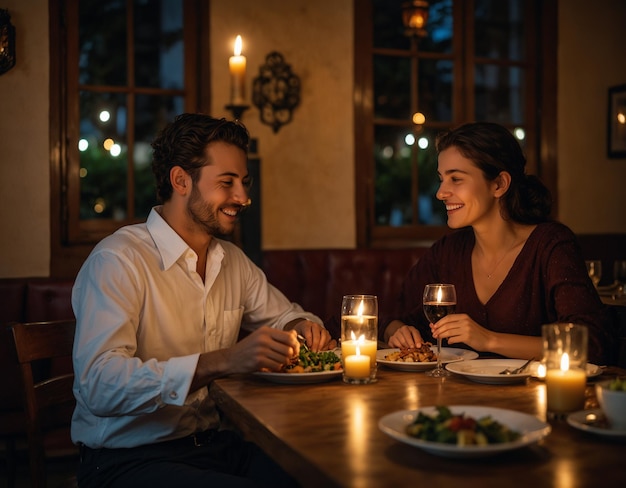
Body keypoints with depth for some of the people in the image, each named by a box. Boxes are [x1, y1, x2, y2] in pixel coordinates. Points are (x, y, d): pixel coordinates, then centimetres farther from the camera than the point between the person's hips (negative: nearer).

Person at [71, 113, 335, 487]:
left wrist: (302, 327, -1)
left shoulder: (234, 261, 9)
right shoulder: (118, 260, -16)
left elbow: (282, 314, 24)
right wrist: (225, 361, -36)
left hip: (212, 441, 7)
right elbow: (99, 386, -27)